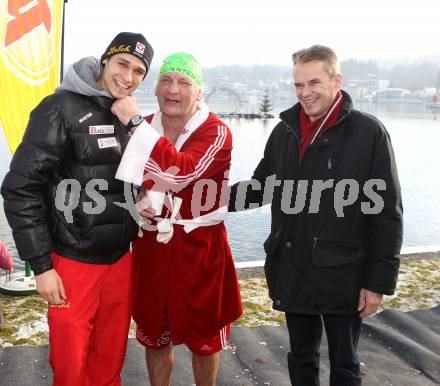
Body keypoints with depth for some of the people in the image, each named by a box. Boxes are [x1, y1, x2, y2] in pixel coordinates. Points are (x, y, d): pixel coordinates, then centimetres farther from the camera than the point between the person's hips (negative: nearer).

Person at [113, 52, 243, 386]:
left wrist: (134, 123, -27)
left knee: (204, 337, 14)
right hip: (150, 246, 4)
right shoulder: (144, 130, 3)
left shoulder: (216, 132, -13)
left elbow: (182, 172, -31)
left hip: (199, 249, -4)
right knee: (154, 335, 17)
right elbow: (126, 184, 15)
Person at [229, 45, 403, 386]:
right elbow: (262, 186, 15)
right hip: (292, 272, 5)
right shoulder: (285, 131, 4)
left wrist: (379, 281, -12)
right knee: (301, 358, 20)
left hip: (342, 276, -4)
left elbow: (387, 213, -10)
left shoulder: (369, 132, -10)